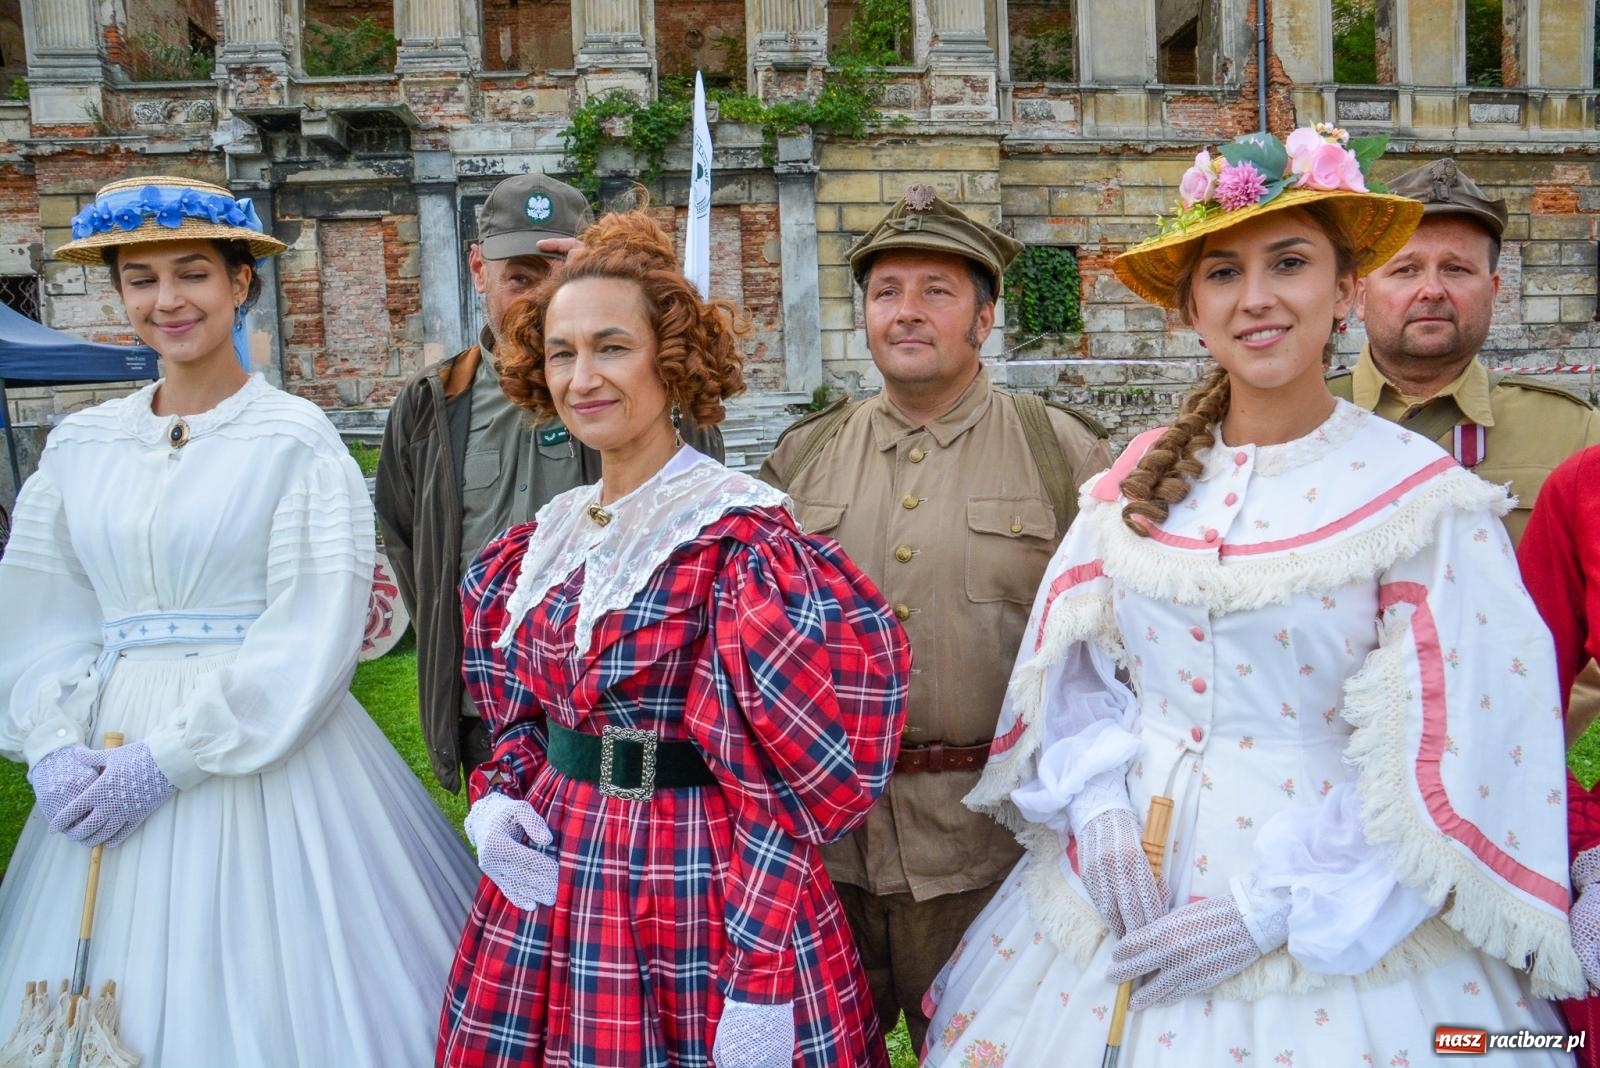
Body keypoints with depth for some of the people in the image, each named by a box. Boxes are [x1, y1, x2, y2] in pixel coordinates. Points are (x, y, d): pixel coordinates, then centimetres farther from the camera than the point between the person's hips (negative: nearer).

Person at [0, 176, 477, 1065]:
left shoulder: (295, 439, -7)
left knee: (262, 996, 4)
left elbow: (313, 633, -13)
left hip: (262, 753, -4)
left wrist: (169, 759, -15)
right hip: (110, 756, 5)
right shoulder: (78, 446, 8)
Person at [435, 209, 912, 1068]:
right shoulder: (545, 541, 5)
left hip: (700, 894, -6)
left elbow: (782, 786, -16)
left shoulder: (740, 542, -16)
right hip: (551, 887, 7)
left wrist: (761, 976, -18)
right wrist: (498, 796, -3)